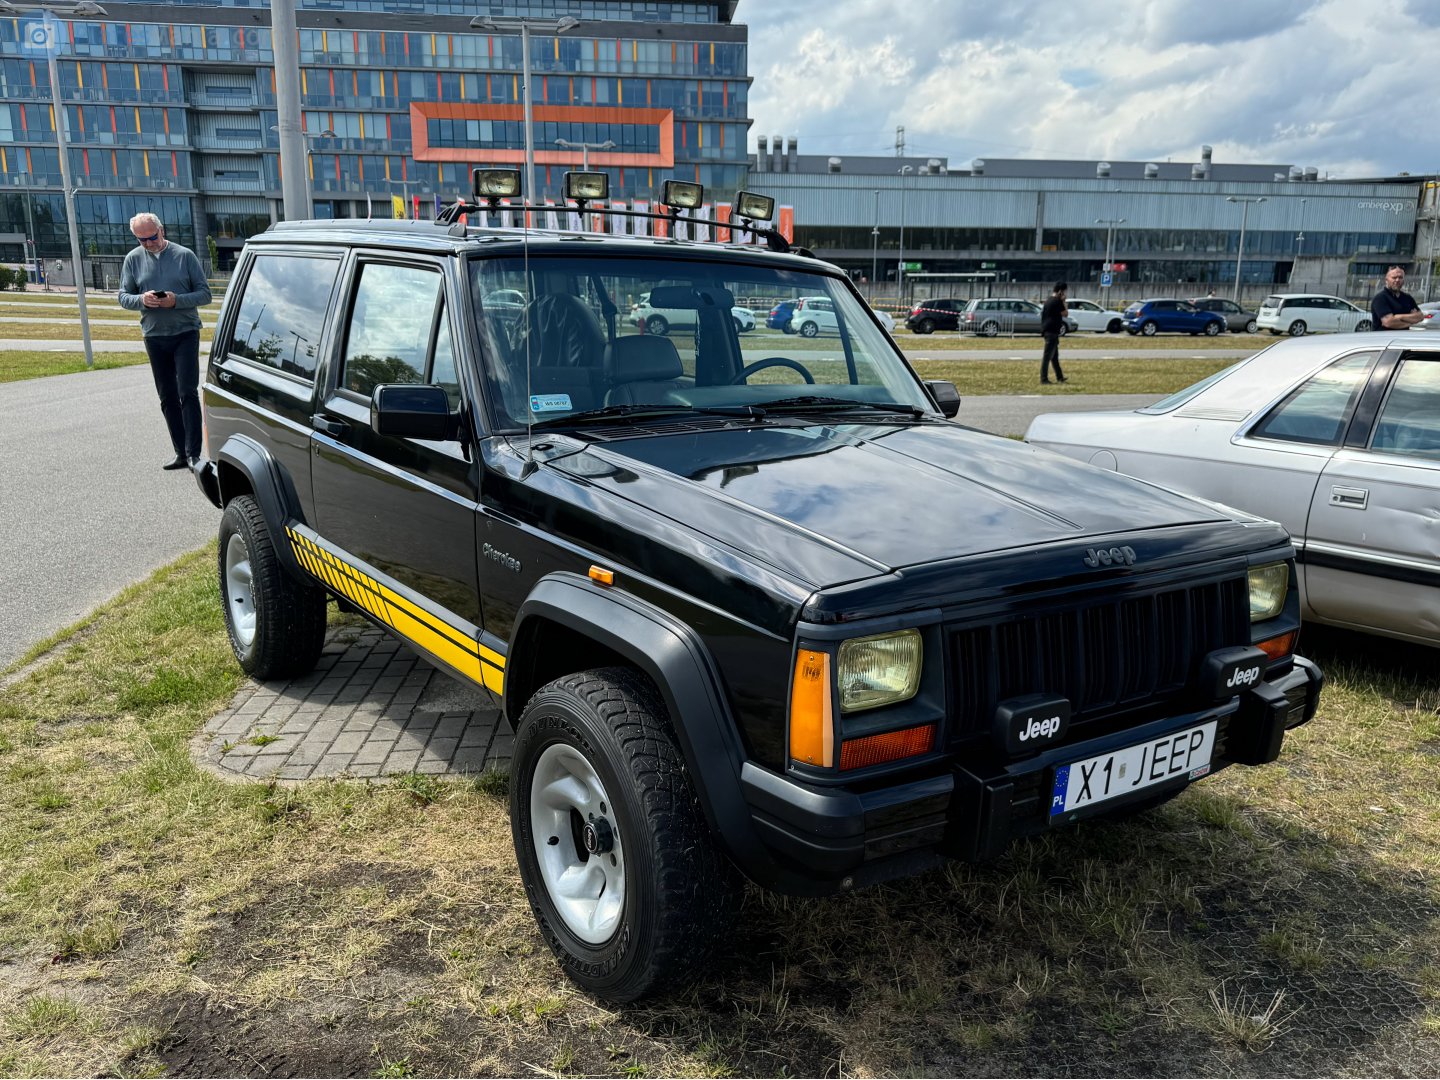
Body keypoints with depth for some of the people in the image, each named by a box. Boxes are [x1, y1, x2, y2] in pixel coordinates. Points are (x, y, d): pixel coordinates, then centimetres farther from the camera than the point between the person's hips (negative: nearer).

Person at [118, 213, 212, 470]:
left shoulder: (184, 255, -3)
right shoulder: (133, 259, 5)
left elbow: (205, 294, -3)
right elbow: (123, 297, 8)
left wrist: (177, 301, -19)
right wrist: (141, 300, -14)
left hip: (185, 333, -4)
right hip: (154, 337, 4)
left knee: (187, 392, -11)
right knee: (167, 398, 7)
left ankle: (193, 453, -8)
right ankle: (181, 453, 14)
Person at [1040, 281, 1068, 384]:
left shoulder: (1049, 300, 15)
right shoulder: (1057, 301, -14)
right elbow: (1065, 313, -10)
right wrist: (1064, 302, -2)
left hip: (1048, 330, 10)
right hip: (1052, 331, -10)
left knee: (1054, 355, 15)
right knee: (1048, 355, -8)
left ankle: (1059, 377, 23)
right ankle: (1044, 378, -7)